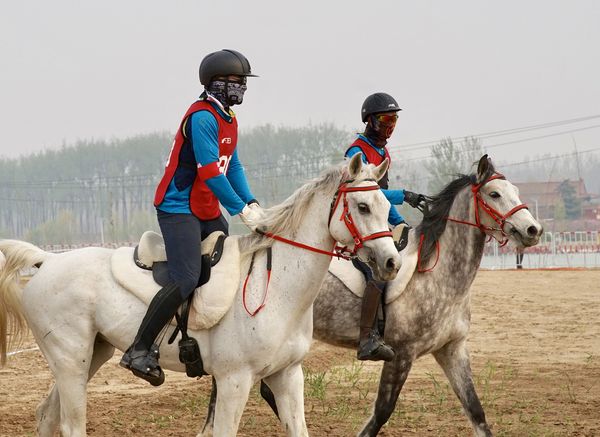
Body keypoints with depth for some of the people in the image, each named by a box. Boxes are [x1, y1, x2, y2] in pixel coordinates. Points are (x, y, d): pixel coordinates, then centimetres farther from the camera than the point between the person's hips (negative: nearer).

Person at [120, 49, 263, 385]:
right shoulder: (202, 117, -17)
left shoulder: (228, 118, 14)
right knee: (186, 281, -22)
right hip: (180, 209, -10)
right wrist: (241, 209, -19)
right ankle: (140, 350, -18)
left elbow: (233, 167, 16)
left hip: (209, 211, 10)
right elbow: (210, 172, -22)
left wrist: (251, 202, 1)